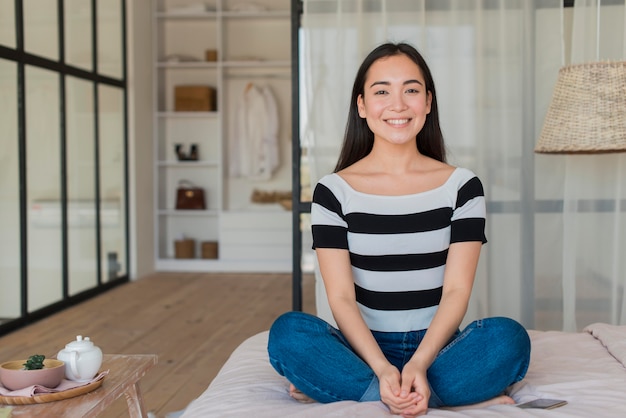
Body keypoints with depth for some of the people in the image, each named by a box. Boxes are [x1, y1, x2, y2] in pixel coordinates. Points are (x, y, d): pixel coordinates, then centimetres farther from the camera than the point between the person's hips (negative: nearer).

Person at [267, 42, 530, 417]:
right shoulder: (334, 192, 0)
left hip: (436, 346, 0)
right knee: (287, 331, -30)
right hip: (365, 349, 0)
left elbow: (457, 290, -6)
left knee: (508, 336, -29)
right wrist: (382, 369, -25)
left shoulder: (462, 186, 2)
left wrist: (418, 363, -23)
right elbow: (341, 297, -8)